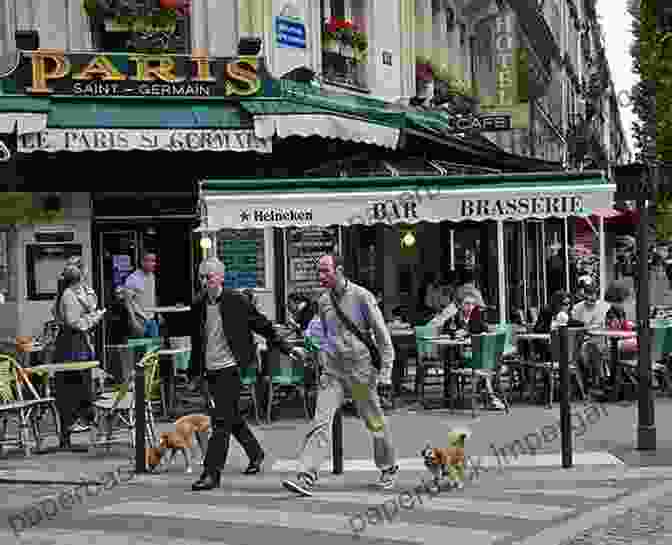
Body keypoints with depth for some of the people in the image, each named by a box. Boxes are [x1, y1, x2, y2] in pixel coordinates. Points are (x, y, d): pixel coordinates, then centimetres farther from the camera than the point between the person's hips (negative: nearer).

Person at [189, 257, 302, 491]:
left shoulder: (236, 301, -8)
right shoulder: (198, 305, 7)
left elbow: (263, 326, 0)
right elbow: (197, 341, 18)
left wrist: (286, 348, 1)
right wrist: (195, 372, 21)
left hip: (230, 367, -6)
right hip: (211, 370, 6)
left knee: (222, 421, -11)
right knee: (232, 419, 15)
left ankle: (212, 473, -10)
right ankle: (255, 454, 37)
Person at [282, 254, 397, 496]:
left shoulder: (361, 296, -8)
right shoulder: (323, 301, 8)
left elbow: (382, 335, -6)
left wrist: (385, 370, -10)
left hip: (360, 369, -4)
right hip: (332, 371, 4)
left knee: (375, 423, 10)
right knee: (321, 422, -11)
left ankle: (388, 468, 33)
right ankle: (306, 477, -18)